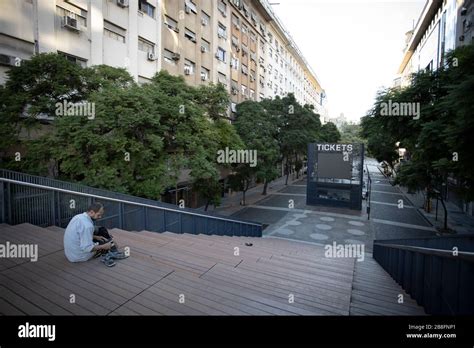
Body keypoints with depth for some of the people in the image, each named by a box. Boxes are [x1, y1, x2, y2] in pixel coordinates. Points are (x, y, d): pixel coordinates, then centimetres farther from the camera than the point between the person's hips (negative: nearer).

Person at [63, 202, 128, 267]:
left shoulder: (79, 216, 0)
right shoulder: (87, 226, -30)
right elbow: (87, 248, -29)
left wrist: (95, 237, 7)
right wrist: (104, 246, -18)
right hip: (80, 256, -9)